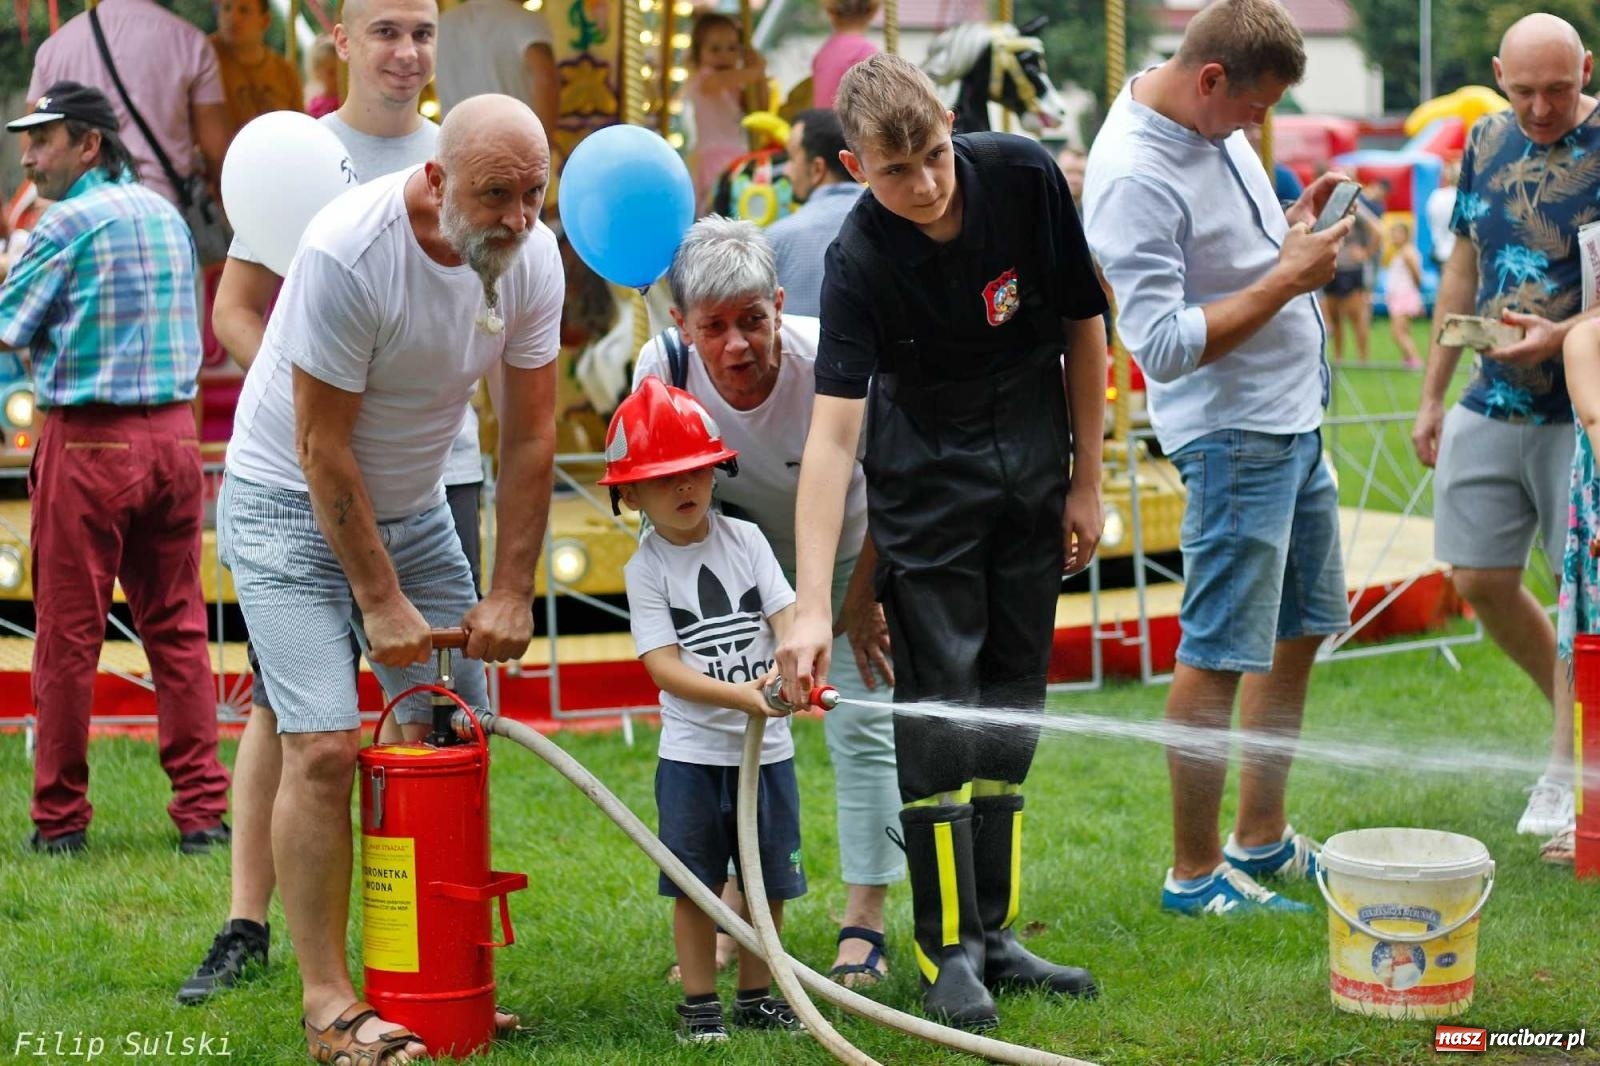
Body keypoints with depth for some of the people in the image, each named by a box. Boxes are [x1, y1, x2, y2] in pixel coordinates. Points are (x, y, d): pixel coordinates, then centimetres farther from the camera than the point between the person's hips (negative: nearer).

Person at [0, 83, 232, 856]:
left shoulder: (68, 223, -9)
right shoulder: (167, 216, 12)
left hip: (88, 442, -6)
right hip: (173, 434, 6)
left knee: (69, 634, 2)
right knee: (177, 627, 8)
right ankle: (202, 811, 5)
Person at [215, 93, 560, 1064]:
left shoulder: (532, 258, -11)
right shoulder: (348, 253, -29)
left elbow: (530, 434, -4)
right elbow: (322, 448, -23)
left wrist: (511, 592, -6)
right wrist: (380, 600, -19)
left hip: (415, 504, 6)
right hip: (291, 506, -6)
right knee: (326, 745, -15)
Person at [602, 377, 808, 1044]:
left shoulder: (745, 540, 2)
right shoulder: (646, 569, -6)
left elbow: (788, 617, -3)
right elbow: (664, 667, -14)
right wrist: (742, 696, -26)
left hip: (767, 745, 3)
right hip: (693, 751, -3)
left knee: (769, 879, 10)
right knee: (696, 883, 3)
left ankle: (756, 996, 23)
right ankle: (699, 1003, 14)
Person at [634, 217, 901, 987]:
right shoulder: (662, 371, -26)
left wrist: (861, 598, -11)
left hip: (854, 550, -3)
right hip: (745, 552, 3)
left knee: (862, 727, -8)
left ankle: (863, 926, -1)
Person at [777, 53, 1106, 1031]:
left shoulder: (1026, 177, -17)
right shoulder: (861, 260, -24)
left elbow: (1083, 327, -3)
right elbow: (832, 435, -29)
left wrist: (1087, 482, 0)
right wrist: (812, 607, -37)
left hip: (1032, 470, 3)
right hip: (926, 483, -3)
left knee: (1012, 702, 7)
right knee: (939, 706, -6)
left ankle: (994, 931, 16)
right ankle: (947, 947, 4)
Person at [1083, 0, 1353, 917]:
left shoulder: (1216, 127, 7)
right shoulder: (1134, 173, -22)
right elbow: (1163, 344, -26)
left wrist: (1299, 224, 3)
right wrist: (1288, 280, -23)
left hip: (1296, 419, 10)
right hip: (1232, 433, -10)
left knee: (1300, 634, 17)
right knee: (1219, 657, -4)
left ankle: (1262, 841, 28)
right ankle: (1194, 873, 6)